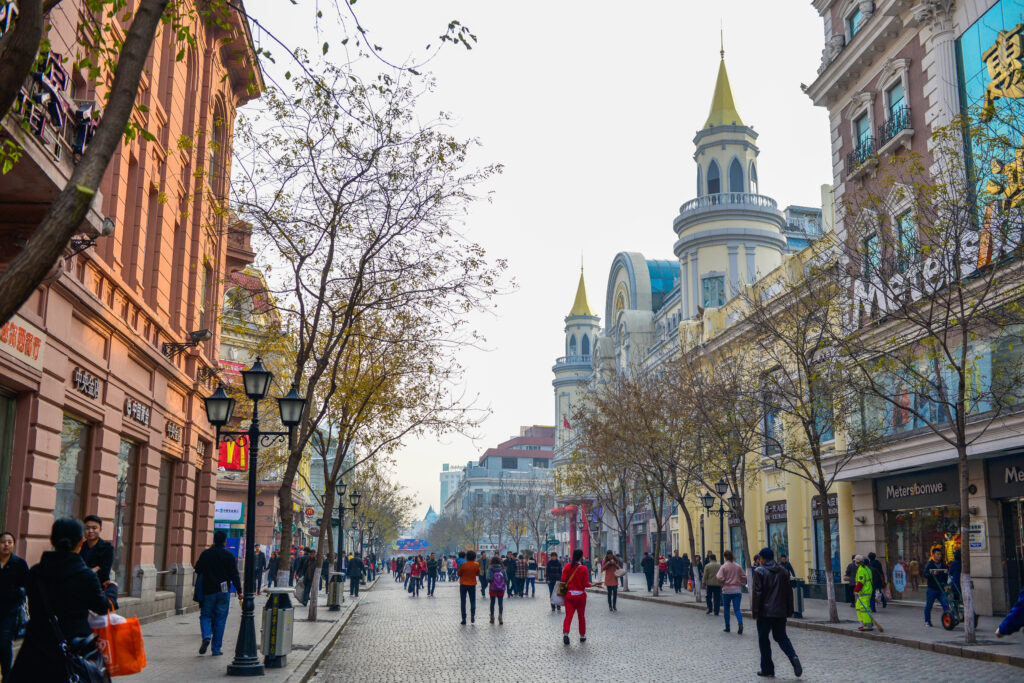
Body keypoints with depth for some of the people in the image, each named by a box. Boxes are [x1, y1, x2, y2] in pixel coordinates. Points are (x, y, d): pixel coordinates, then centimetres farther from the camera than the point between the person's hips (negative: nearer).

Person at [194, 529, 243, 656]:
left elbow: (198, 569, 5)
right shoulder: (229, 555, -5)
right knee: (220, 619, 6)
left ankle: (206, 636, -16)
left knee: (205, 615, 12)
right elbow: (234, 575, -6)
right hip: (223, 592, 0)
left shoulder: (205, 554, -2)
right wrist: (239, 591, -1)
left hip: (208, 590, 0)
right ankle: (216, 649, 7)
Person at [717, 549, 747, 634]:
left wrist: (716, 574, 3)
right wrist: (741, 584, 17)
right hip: (737, 590, 2)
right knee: (737, 609, -2)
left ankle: (727, 627, 17)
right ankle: (740, 623, -26)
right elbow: (744, 577, 5)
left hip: (727, 591, -2)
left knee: (726, 609, 12)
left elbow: (720, 578, -17)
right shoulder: (738, 567, 3)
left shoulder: (723, 567, -8)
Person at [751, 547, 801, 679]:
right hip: (780, 612, 5)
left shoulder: (759, 571, -8)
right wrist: (789, 611, 15)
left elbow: (757, 593, -12)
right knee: (781, 637, 16)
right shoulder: (783, 572, 8)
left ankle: (767, 669, 8)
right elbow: (789, 593, 9)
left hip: (765, 612, -5)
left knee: (763, 639, 6)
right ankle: (793, 657, -9)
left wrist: (754, 612, -8)